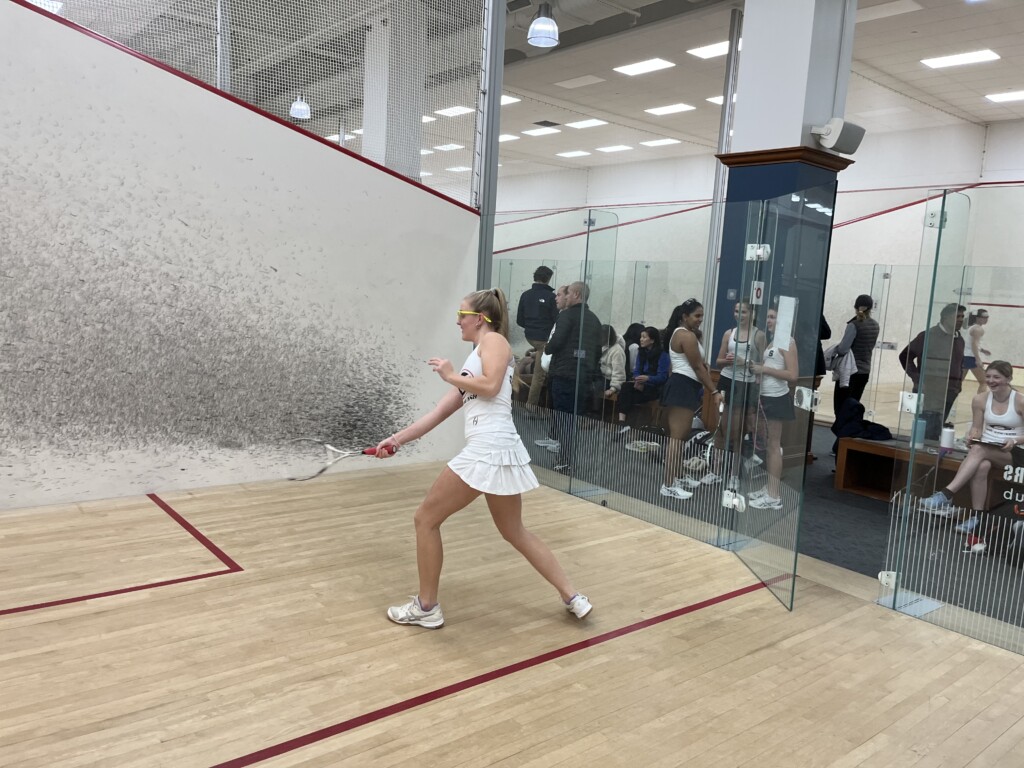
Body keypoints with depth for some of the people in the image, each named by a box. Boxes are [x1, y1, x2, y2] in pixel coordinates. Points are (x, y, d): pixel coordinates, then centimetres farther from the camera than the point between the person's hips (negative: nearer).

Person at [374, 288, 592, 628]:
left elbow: (490, 386, -17)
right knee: (515, 532, 21)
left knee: (426, 519, 4)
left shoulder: (494, 340, 2)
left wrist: (451, 375, -1)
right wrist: (397, 439, 19)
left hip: (487, 448, -10)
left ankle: (426, 607, 15)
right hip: (502, 451, 10)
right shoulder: (474, 360, 25)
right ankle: (573, 597, 24)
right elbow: (438, 413, 22)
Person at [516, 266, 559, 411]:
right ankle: (531, 403, 5)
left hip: (530, 336, 6)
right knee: (540, 372, 1)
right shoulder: (550, 296, -13)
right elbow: (556, 319, -9)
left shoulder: (526, 295, 2)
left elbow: (519, 320, 6)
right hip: (544, 337, -6)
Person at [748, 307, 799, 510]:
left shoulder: (787, 342, -13)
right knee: (768, 444, 13)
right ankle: (769, 488, 21)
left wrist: (764, 369, -19)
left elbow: (793, 375, -21)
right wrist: (759, 368, 4)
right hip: (767, 396, 9)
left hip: (777, 398, -9)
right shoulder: (773, 340, 14)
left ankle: (774, 496, 0)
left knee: (774, 445, -5)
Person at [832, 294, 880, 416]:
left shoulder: (854, 325, -15)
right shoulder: (875, 325, 7)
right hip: (865, 370, 7)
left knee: (840, 406, -3)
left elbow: (842, 349, -20)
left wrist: (835, 348, 0)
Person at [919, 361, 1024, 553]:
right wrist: (973, 436, -16)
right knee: (982, 467, -35)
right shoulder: (980, 400, 4)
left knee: (978, 450, -36)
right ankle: (976, 519, -35)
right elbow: (977, 427, 7)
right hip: (986, 451, 3)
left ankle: (946, 494, -45)